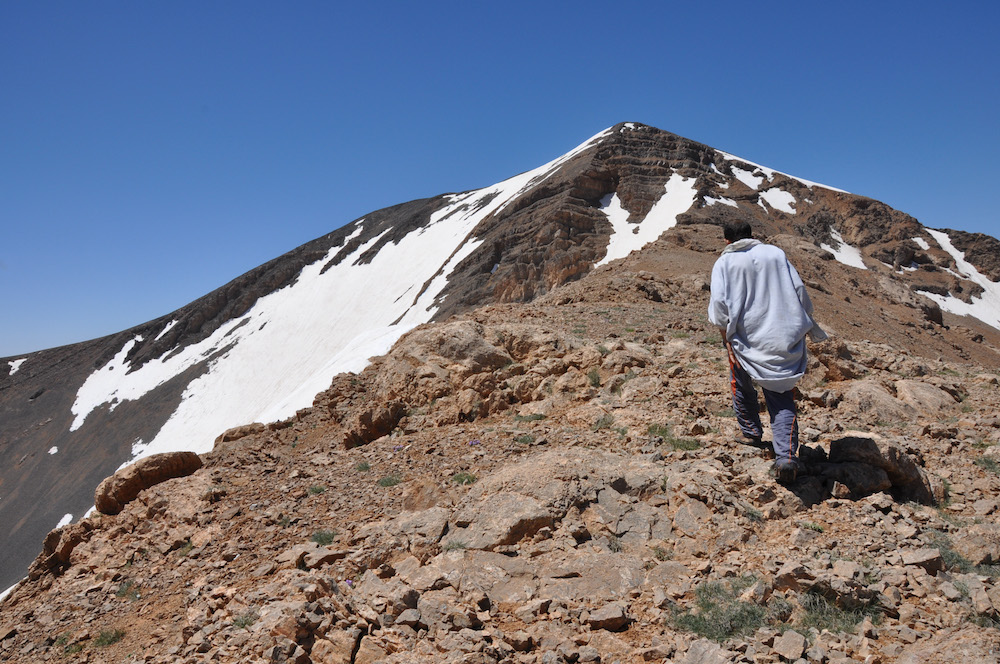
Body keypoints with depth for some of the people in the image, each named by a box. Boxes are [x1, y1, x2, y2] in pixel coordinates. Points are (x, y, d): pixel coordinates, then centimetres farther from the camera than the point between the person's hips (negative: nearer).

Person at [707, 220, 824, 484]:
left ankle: (751, 433, 39)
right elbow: (799, 290, 5)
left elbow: (719, 304, -9)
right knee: (781, 397, 6)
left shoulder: (724, 262, 2)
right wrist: (806, 324, 14)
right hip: (784, 340, 2)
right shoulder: (776, 253, 10)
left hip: (746, 340, -2)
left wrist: (727, 340, -5)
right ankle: (786, 456, -7)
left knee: (742, 387, 24)